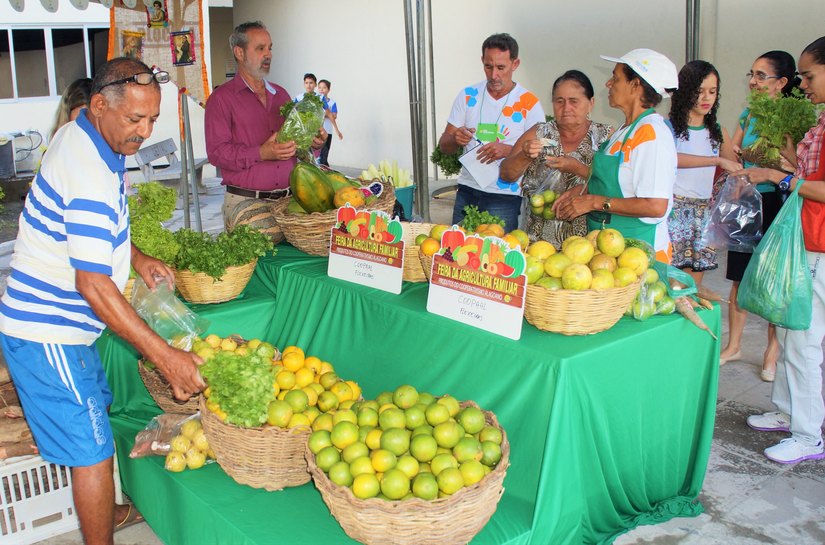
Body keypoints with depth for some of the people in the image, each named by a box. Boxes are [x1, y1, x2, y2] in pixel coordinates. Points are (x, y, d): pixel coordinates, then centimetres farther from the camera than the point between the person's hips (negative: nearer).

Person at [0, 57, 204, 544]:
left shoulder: (80, 138, 4)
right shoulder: (90, 175, -27)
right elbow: (94, 286, -31)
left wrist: (136, 257, 8)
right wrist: (166, 357, -30)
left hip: (51, 320, 10)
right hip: (47, 337, -10)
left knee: (97, 409, 24)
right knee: (92, 446, -3)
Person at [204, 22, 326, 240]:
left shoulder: (281, 94, 20)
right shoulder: (222, 98, 1)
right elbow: (216, 152, -9)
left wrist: (311, 142, 3)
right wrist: (261, 153, -20)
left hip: (289, 197, 5)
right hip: (247, 203, -5)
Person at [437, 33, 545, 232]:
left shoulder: (529, 104, -4)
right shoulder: (468, 95, 6)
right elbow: (443, 146, 8)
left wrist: (507, 150, -22)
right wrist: (455, 139, -15)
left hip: (505, 196, -3)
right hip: (467, 191, 3)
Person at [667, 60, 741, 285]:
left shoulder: (718, 133, 12)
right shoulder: (668, 128, -4)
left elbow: (734, 171, 22)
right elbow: (668, 158, -22)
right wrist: (717, 160, -24)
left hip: (704, 212, 5)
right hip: (674, 208, -5)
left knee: (693, 283, 7)